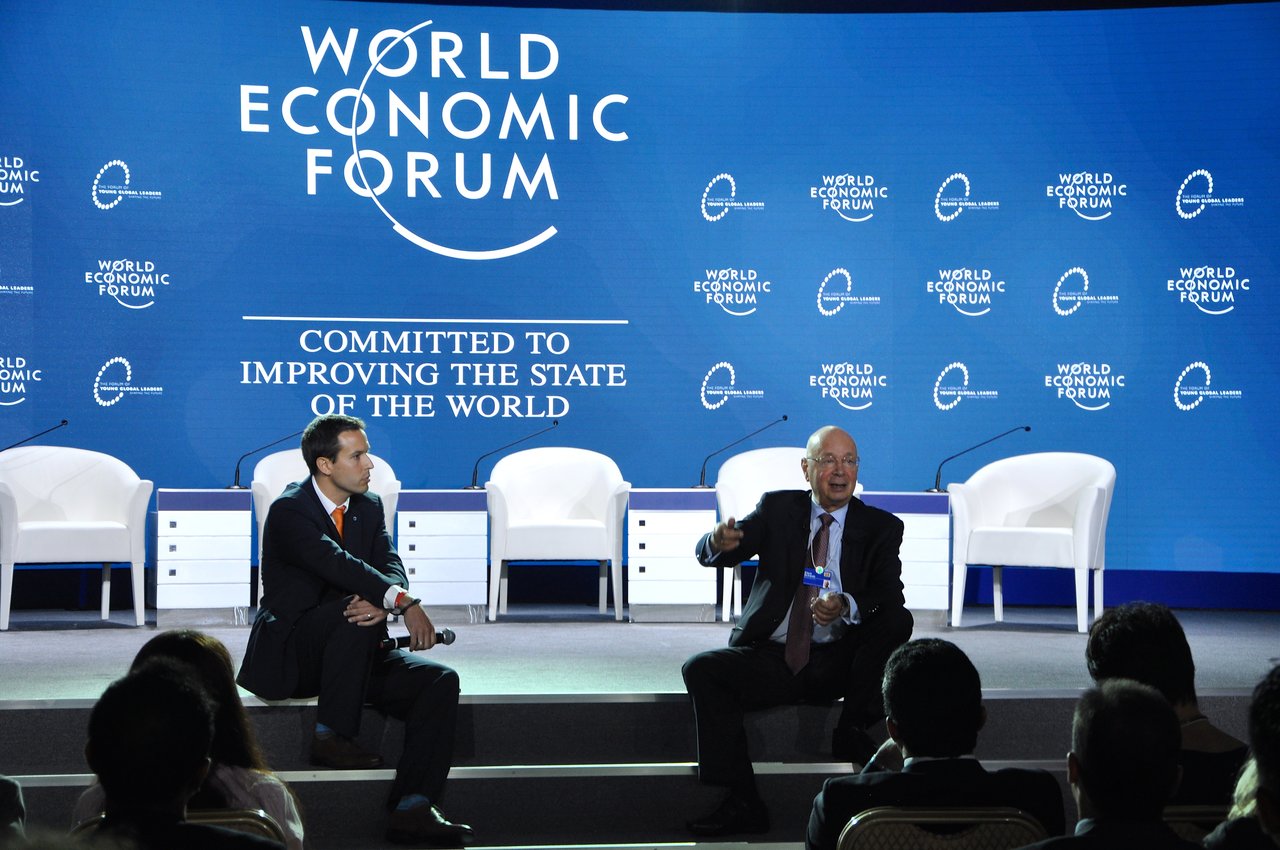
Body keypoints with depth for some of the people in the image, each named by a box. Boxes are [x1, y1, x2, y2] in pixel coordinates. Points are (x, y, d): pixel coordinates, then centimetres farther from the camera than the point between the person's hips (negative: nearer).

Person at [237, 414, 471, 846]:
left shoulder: (369, 507, 10)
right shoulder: (289, 510, -12)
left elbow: (391, 567, -3)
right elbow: (338, 564, -29)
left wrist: (379, 603, -29)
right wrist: (402, 602, -42)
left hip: (354, 654, 7)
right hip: (288, 657, -6)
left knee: (440, 681, -17)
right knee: (354, 614, -36)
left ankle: (413, 808, -27)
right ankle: (331, 736, -26)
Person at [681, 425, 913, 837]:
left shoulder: (881, 527, 6)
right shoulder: (777, 509, 7)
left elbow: (891, 598, -8)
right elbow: (709, 554, -5)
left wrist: (847, 607, -30)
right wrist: (719, 542, -32)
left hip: (838, 663, -1)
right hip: (771, 658, 1)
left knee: (898, 621, -25)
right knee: (702, 669, -25)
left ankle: (851, 732, -14)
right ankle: (742, 804, -24)